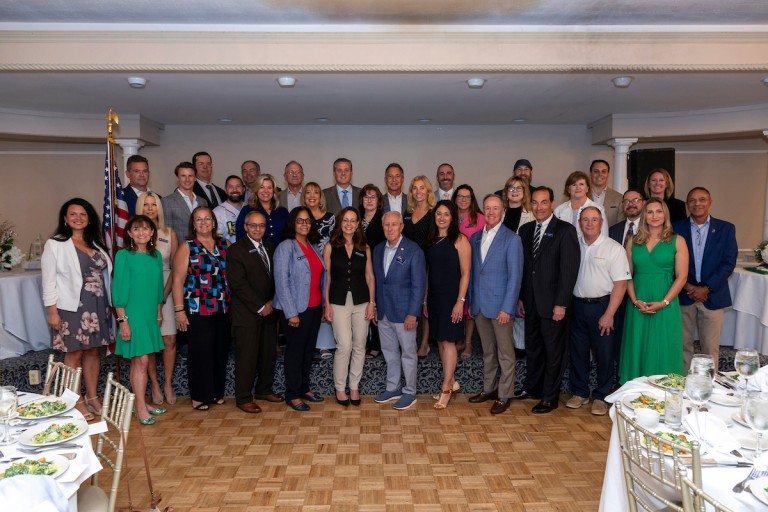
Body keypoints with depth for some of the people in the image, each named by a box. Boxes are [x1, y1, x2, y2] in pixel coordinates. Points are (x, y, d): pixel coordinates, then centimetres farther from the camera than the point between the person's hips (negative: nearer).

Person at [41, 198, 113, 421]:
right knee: (74, 353, 0)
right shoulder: (55, 244, -3)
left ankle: (92, 397, 22)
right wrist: (52, 311, -11)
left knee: (93, 351, 11)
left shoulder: (95, 243, 13)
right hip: (72, 307, -5)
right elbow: (49, 281, -6)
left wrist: (109, 305, 7)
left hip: (98, 306, 5)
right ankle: (77, 402, 10)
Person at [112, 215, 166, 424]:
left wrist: (159, 314, 14)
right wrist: (122, 320, -12)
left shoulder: (156, 256, 9)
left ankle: (140, 402, 20)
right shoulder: (123, 256, -7)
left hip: (150, 316, 5)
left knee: (139, 361, 11)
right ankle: (141, 408, 3)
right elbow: (119, 290, -8)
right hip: (133, 315, -5)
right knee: (140, 360, -5)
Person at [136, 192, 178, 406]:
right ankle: (155, 386, 13)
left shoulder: (170, 234, 5)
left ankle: (168, 384, 11)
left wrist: (164, 293, -6)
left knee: (169, 340, -2)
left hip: (165, 291, 1)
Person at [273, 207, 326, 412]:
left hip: (315, 308, 6)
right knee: (295, 351, 4)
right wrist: (291, 313, -17)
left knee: (308, 350, 14)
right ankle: (292, 395, 17)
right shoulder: (285, 247, -10)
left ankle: (304, 388, 28)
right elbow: (281, 281, -14)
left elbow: (320, 276, 11)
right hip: (296, 310, -6)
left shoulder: (313, 246, 10)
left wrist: (324, 304, 7)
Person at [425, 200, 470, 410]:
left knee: (448, 341, -4)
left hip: (451, 297, -6)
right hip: (434, 297, 6)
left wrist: (460, 301, -16)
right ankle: (452, 381, 25)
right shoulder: (432, 240, 10)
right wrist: (425, 300, 10)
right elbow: (429, 272, 12)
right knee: (440, 341, 11)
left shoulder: (459, 239, -7)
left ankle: (446, 388, 5)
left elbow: (465, 273, -10)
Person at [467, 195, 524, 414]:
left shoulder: (511, 239, -7)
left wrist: (507, 308, -16)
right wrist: (470, 301, 8)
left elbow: (515, 276, -11)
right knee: (487, 351, 17)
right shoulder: (475, 238, 10)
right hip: (479, 305, 5)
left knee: (505, 353, 4)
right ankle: (488, 389, 29)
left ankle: (504, 395, 15)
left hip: (500, 306, -5)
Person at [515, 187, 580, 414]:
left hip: (553, 303, -5)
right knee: (532, 347, 16)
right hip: (530, 302, 5)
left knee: (553, 350, 6)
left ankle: (549, 397, 18)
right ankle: (532, 387, 32)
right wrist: (520, 297, 6)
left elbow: (569, 269, -13)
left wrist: (561, 304, -16)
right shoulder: (526, 230, 9)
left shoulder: (565, 230, -9)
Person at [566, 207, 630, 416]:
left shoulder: (614, 248, -7)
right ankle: (580, 393, 27)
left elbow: (620, 283, -11)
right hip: (577, 305, 4)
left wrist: (609, 314, -15)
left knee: (604, 354, 5)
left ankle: (601, 397, 21)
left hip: (601, 306, -4)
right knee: (577, 352, 12)